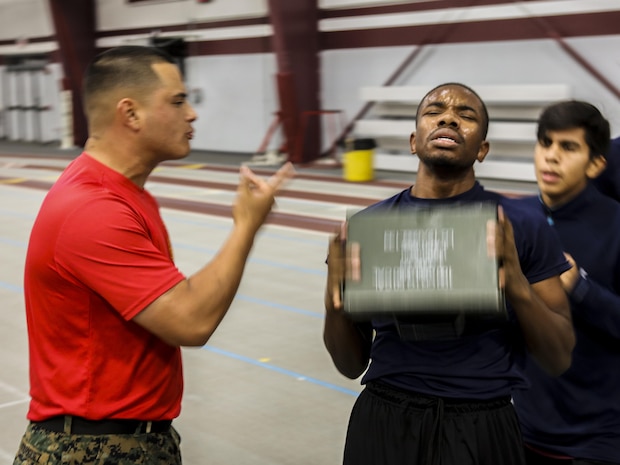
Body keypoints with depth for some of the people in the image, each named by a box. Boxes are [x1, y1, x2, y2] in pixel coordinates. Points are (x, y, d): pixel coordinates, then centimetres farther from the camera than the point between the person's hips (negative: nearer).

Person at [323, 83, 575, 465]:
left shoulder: (524, 228, -5)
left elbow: (559, 359, -1)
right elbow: (352, 365, 4)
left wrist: (518, 287, -18)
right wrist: (335, 300, -15)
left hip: (482, 431, -1)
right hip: (385, 426, 1)